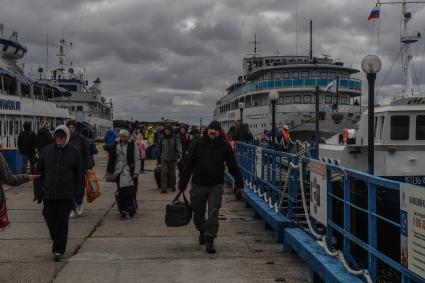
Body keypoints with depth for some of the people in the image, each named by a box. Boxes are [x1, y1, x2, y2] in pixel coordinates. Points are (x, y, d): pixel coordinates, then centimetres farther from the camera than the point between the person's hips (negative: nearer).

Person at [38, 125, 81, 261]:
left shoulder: (73, 152, 1)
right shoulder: (47, 150, 6)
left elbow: (78, 174, 3)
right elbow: (41, 171, 12)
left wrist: (77, 193, 0)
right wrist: (39, 190, 8)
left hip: (66, 195, -3)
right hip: (49, 193, 3)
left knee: (62, 222, -3)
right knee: (50, 220, 9)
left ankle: (59, 250, 2)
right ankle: (58, 243, 31)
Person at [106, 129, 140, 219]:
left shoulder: (132, 145, -1)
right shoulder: (116, 145, 8)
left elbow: (137, 159, -2)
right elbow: (111, 159, 12)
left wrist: (136, 172, -8)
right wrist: (110, 171, 9)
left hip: (130, 172, -3)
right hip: (119, 173, 3)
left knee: (131, 193, -4)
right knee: (121, 193, 2)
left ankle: (131, 210, 10)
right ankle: (123, 211, 10)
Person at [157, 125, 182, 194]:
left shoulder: (175, 138, -2)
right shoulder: (162, 139, 7)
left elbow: (179, 147, -10)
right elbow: (160, 149, 14)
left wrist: (179, 157, -23)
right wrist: (158, 160, 14)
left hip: (173, 159, -1)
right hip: (164, 159, 1)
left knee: (172, 174, 10)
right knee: (163, 173, -8)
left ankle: (173, 187, 26)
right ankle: (163, 189, -8)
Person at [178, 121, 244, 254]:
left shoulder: (224, 146, -1)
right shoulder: (198, 144, -1)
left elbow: (233, 166, 5)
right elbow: (188, 165, 2)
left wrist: (239, 183, 6)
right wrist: (182, 183, 1)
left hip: (216, 185, -1)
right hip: (198, 185, 1)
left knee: (213, 214, -7)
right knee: (198, 213, 13)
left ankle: (209, 241, 2)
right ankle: (202, 231, 41)